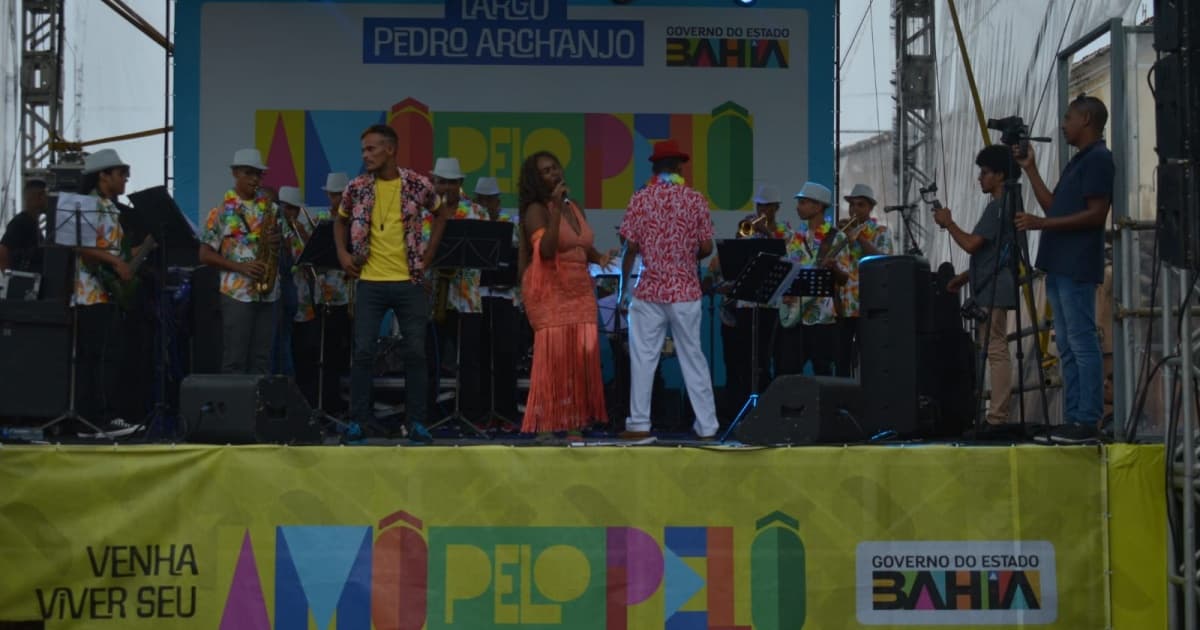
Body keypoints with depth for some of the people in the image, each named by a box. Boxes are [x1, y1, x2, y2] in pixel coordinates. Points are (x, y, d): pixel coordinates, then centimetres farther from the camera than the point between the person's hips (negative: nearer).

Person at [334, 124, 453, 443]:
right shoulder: (357, 188, 1)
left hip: (410, 282, 0)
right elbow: (340, 221, 17)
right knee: (363, 351, -1)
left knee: (415, 352, 2)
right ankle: (357, 420, 7)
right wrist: (342, 252, 4)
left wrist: (429, 250, 7)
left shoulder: (418, 185, -2)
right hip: (370, 282, 0)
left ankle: (417, 422, 10)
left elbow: (440, 213, 15)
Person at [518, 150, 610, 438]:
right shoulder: (536, 210, -7)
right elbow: (546, 250, -21)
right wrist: (556, 209, -24)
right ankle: (544, 428, -7)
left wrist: (599, 258, 3)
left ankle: (574, 428, 4)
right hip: (549, 292, -6)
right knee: (552, 357, -10)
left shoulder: (574, 208, 14)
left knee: (581, 358, 1)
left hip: (580, 292, 6)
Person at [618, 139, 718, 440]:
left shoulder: (640, 199, -2)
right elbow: (706, 248, -2)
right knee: (693, 357, 7)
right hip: (686, 291, 1)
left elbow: (630, 248, -4)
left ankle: (639, 424, 5)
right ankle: (707, 426, 8)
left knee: (643, 358, 5)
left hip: (649, 291, -1)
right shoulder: (695, 198, -1)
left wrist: (623, 287, 5)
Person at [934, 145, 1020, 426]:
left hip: (993, 290, -11)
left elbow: (971, 244, -18)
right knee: (995, 350, 9)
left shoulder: (997, 207, -13)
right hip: (993, 289, 11)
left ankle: (997, 417, -13)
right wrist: (964, 277, 24)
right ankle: (998, 415, 11)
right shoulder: (1004, 205, 19)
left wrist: (948, 223, -4)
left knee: (996, 350, -11)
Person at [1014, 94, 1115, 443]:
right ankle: (1073, 419, 11)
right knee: (1067, 347, 9)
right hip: (1060, 267, 10)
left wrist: (1042, 223, -19)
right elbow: (1053, 206, 23)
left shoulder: (1099, 159, -9)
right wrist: (1029, 168, 21)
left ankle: (1088, 422, -8)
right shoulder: (1078, 161, 21)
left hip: (1078, 268, -10)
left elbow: (1096, 214, -17)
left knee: (1082, 345, -9)